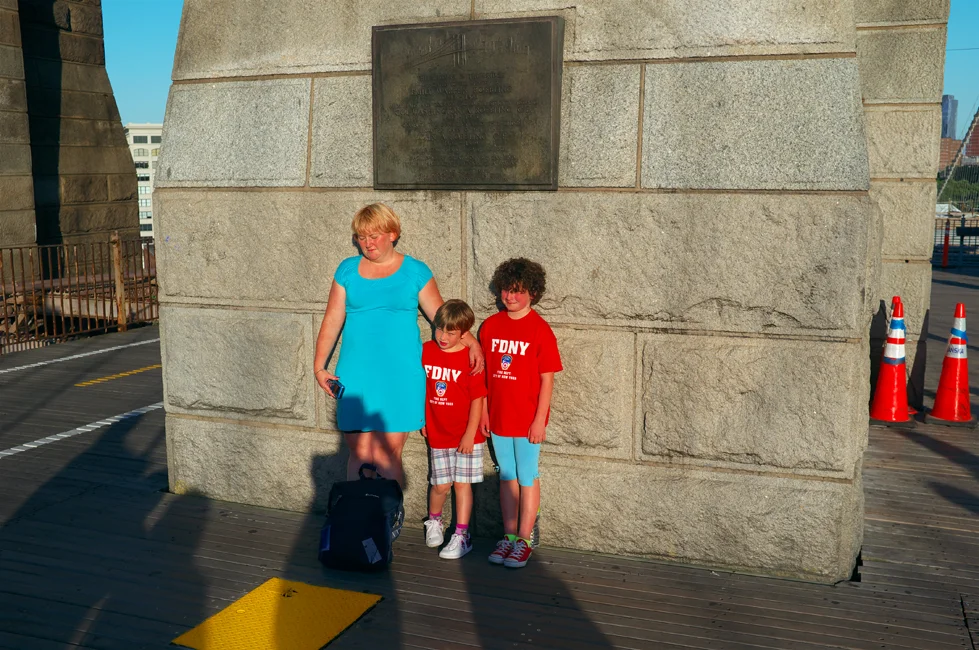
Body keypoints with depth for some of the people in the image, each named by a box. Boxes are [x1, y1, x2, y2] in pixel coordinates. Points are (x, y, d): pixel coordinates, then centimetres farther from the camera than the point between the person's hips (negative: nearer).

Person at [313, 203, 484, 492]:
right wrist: (319, 366, 4)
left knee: (388, 455, -2)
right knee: (360, 453, 3)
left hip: (400, 377, -1)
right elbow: (332, 320, 9)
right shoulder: (348, 270, 9)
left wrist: (471, 342, -10)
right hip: (356, 376, 1)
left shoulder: (415, 271, 4)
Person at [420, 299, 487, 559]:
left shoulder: (470, 359, -14)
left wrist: (470, 434, -13)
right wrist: (421, 419, 11)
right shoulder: (425, 352, -1)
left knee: (462, 483, 3)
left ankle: (461, 536, 13)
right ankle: (433, 521, 37)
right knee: (440, 485, 10)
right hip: (437, 434, 3)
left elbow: (477, 399, -12)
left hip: (465, 436, -3)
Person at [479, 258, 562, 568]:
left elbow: (547, 379, -10)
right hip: (498, 417, 5)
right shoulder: (490, 325, 4)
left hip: (527, 420, -5)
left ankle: (524, 541, 15)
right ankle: (509, 536, 24)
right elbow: (484, 372, 9)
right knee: (506, 477, 14)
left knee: (527, 479, 5)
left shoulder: (540, 330, -10)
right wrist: (484, 410, 7)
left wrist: (540, 419, -12)